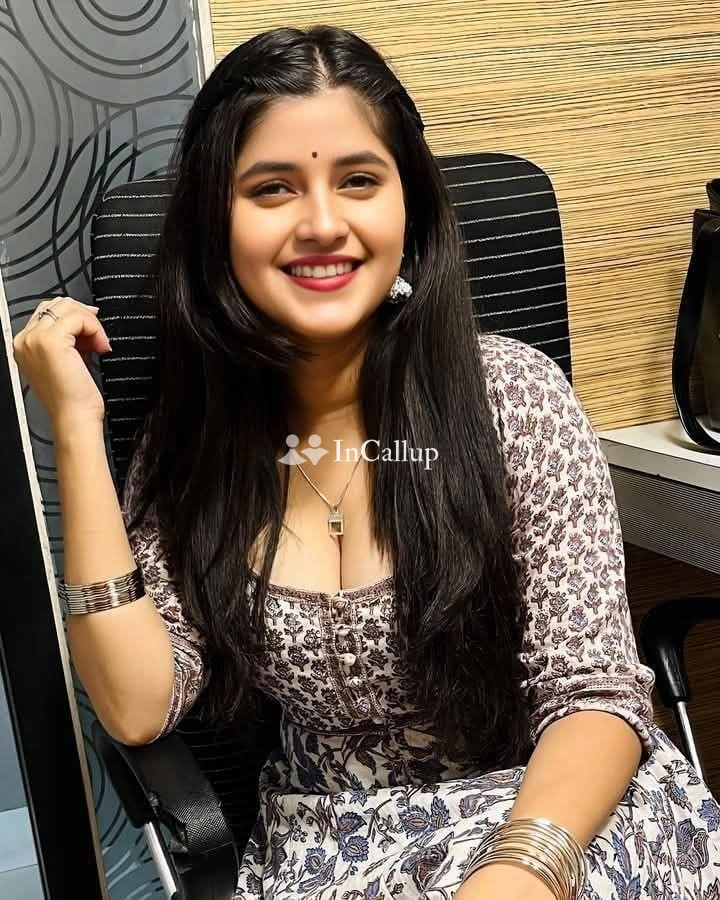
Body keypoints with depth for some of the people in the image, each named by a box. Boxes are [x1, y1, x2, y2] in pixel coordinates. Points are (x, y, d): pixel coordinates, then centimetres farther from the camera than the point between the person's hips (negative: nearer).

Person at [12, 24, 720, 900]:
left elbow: (596, 695, -13)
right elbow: (138, 707, -10)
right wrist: (77, 425, -13)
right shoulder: (193, 442, -2)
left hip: (551, 812, -1)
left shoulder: (514, 396, -11)